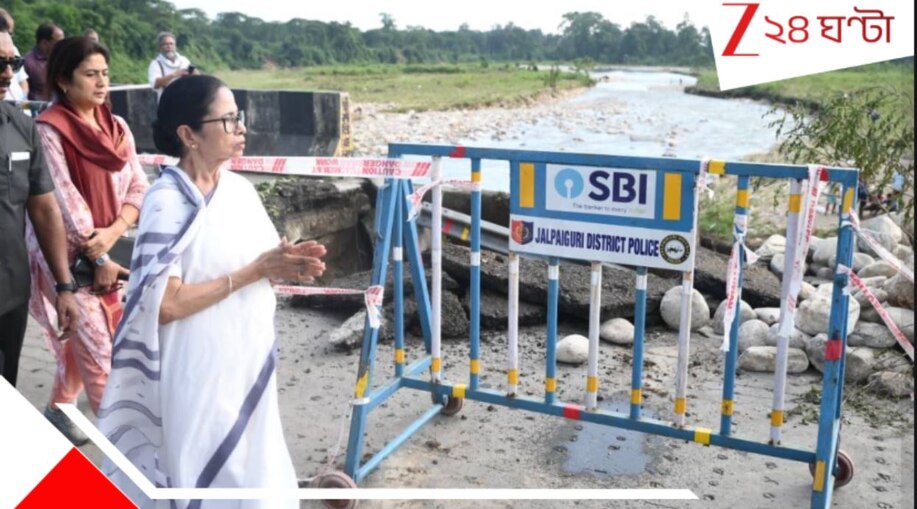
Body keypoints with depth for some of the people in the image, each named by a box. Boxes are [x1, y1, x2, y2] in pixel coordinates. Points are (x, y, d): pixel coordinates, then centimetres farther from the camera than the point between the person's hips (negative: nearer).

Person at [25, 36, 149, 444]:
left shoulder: (117, 127, 5)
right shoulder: (49, 130, -14)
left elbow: (139, 186, 1)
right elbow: (63, 200, -17)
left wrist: (112, 233, -15)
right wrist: (97, 258, -13)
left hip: (107, 250, 6)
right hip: (66, 254, -6)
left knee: (84, 340, 18)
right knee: (97, 349, -3)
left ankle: (57, 411, 40)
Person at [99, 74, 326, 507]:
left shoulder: (240, 188, 3)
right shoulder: (167, 202, -17)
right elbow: (165, 304, -22)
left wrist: (288, 264, -10)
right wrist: (255, 272, -22)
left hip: (247, 362, 7)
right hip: (199, 374, -6)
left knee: (249, 470, 19)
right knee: (203, 474, 8)